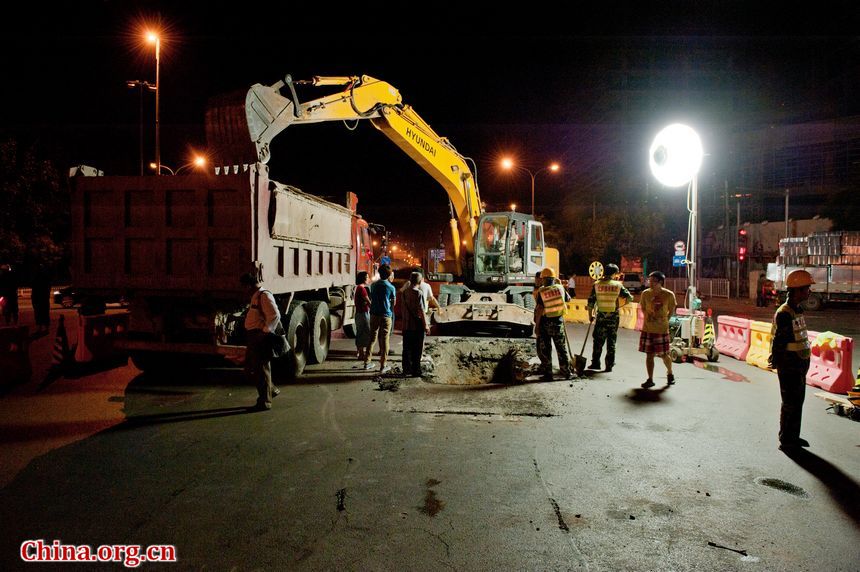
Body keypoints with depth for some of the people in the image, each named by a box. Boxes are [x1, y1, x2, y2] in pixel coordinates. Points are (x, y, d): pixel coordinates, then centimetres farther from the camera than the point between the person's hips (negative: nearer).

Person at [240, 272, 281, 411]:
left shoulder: (264, 296, -14)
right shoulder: (255, 297, 17)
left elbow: (275, 316, -24)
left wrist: (264, 332, -23)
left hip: (261, 338, -10)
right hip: (253, 337, 10)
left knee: (261, 369, -1)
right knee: (249, 369, 16)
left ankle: (264, 402, 9)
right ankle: (271, 390, 28)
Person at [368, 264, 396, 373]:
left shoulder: (373, 285, 2)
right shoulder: (391, 287, -8)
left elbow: (371, 299, 11)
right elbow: (394, 302, 1)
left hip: (374, 314, 4)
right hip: (386, 315, -4)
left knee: (372, 338, 13)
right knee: (384, 340, 2)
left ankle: (367, 362, 16)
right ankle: (383, 366, 4)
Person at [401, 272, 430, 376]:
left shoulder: (405, 293, 7)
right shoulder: (418, 293, -14)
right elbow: (422, 311, -16)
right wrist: (426, 325, -10)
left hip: (406, 325, 7)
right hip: (417, 325, -7)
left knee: (407, 348, 13)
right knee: (417, 349, 1)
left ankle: (406, 369, 19)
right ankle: (416, 371, 4)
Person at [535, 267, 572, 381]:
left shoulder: (541, 292, -12)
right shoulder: (560, 288, -4)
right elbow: (568, 298, 15)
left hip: (545, 323, -2)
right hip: (559, 321, 3)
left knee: (545, 350, 6)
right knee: (562, 349, 13)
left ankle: (548, 374, 7)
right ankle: (566, 373, 19)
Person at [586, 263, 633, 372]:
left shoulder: (597, 284, -3)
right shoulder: (618, 285, -4)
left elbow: (591, 301, -1)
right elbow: (629, 298, -1)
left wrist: (590, 315, 9)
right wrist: (620, 304, 18)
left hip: (601, 316, 0)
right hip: (614, 317, 0)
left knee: (598, 340, 11)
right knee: (611, 342, 7)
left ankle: (595, 363, 14)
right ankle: (609, 365, 9)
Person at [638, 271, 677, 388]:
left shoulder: (669, 295, -8)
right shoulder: (645, 294, -3)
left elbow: (671, 310, 4)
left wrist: (663, 320, -3)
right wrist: (648, 316, 1)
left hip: (662, 329, -2)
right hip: (647, 328, 2)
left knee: (664, 354, 7)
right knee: (649, 354, 4)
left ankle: (670, 373, 36)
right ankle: (650, 379, 14)